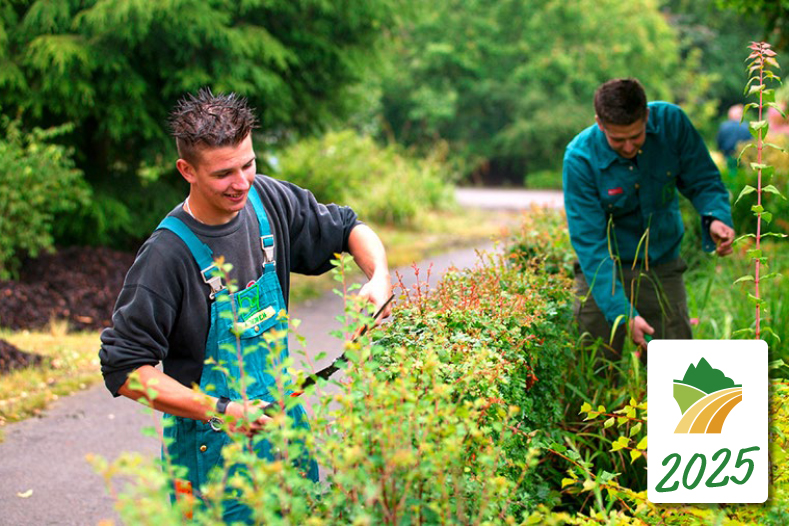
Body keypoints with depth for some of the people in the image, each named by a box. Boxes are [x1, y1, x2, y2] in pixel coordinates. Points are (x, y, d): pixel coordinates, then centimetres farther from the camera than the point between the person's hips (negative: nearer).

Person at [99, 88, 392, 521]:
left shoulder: (267, 200, -5)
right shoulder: (167, 255, -23)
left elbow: (347, 229, 11)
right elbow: (123, 368, -22)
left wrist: (379, 278, -9)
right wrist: (219, 411, -26)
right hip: (215, 444, -6)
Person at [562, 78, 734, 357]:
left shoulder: (671, 122, -15)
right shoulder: (579, 159, -22)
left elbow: (703, 181, -2)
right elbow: (590, 242, -23)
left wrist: (716, 217, -27)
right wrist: (623, 315, -31)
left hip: (662, 264, 2)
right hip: (606, 268, -2)